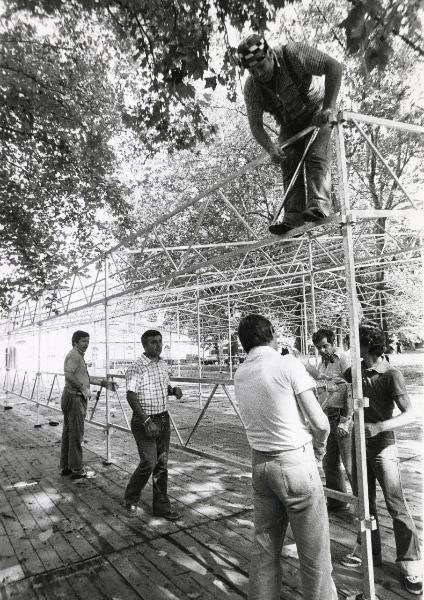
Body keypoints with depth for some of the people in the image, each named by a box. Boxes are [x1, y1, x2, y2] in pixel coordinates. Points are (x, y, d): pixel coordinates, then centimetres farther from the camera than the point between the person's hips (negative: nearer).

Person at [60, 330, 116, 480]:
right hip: (74, 398, -11)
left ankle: (65, 466, 25)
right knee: (76, 434, -3)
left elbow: (84, 377, 24)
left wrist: (104, 382, 20)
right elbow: (69, 375, -30)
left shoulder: (78, 356, 19)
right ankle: (76, 469, 5)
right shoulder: (74, 355, -14)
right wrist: (84, 388, -22)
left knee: (68, 432, 15)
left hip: (74, 398, 11)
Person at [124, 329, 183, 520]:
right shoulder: (136, 368, -14)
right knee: (148, 463, -7)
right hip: (144, 421, -6)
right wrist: (147, 421, -24)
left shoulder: (163, 365, 8)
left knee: (162, 464, 10)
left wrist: (174, 390, -2)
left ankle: (161, 506, 24)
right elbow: (131, 396, -19)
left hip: (163, 419, 7)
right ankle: (131, 499, 20)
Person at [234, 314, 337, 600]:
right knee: (315, 554, 9)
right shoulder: (288, 364, -14)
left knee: (264, 548, 19)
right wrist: (319, 447, 7)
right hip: (295, 463, -6)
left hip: (260, 464, 6)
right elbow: (320, 423, -12)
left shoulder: (240, 374, 3)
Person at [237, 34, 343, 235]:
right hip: (290, 125, 4)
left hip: (317, 114, -3)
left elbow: (335, 67, -25)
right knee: (289, 167, -12)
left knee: (316, 158, -25)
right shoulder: (251, 87, -15)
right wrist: (270, 149, -34)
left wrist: (328, 106, -34)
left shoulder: (293, 53, -24)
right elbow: (255, 124, -15)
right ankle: (293, 219, -20)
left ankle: (318, 207, -35)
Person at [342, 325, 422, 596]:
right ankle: (368, 550, 33)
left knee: (396, 507, 1)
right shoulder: (357, 370, -1)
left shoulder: (391, 375, -18)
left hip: (383, 448, -6)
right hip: (359, 445, 6)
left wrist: (379, 427, -37)